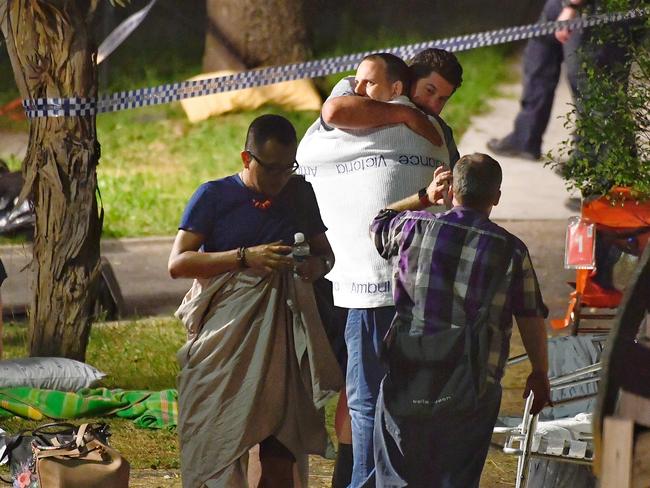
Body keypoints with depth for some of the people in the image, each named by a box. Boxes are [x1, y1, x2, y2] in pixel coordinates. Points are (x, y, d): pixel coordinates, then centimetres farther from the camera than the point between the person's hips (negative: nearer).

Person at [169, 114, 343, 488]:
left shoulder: (299, 194, 11)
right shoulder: (214, 197, -2)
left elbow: (326, 251, 22)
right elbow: (178, 263, -9)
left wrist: (317, 267, -4)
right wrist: (245, 257, -19)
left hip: (284, 340, 3)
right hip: (225, 341, -3)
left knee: (281, 456, 2)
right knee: (221, 450, -5)